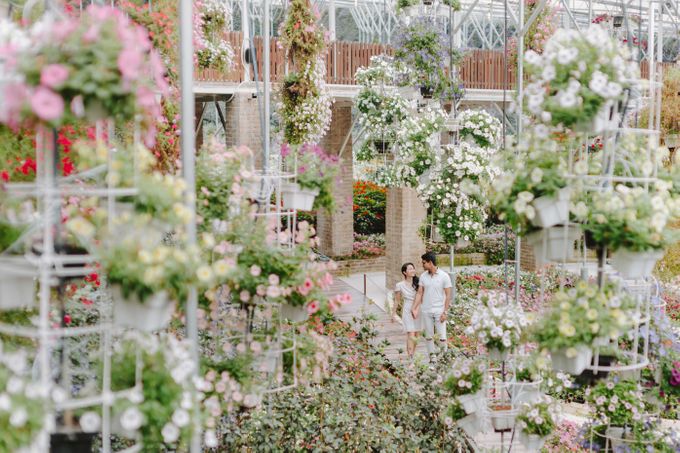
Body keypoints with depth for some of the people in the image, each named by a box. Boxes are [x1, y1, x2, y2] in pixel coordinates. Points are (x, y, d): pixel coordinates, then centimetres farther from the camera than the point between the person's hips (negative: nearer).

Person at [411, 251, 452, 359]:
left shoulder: (444, 276, -7)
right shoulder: (423, 276, 4)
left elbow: (448, 295, -6)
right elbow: (419, 293, 6)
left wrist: (445, 312, -11)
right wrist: (414, 308, -6)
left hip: (439, 311, -4)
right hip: (426, 311, 4)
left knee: (442, 337, -6)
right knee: (429, 336, 7)